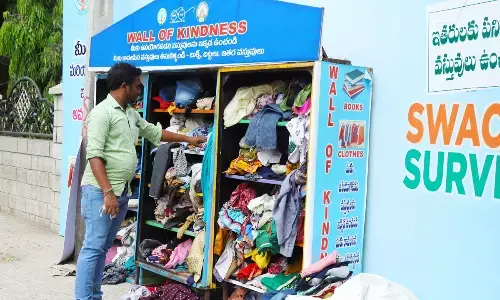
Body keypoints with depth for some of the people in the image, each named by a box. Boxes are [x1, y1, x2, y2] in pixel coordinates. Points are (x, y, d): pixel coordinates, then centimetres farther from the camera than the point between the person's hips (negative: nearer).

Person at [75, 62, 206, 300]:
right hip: (101, 191, -9)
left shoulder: (131, 114, 16)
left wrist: (188, 139, 34)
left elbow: (155, 132, 31)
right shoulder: (102, 113, -11)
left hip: (122, 191, 9)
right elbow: (94, 155, -18)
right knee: (93, 247, -7)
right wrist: (107, 192, -24)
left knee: (103, 248, 12)